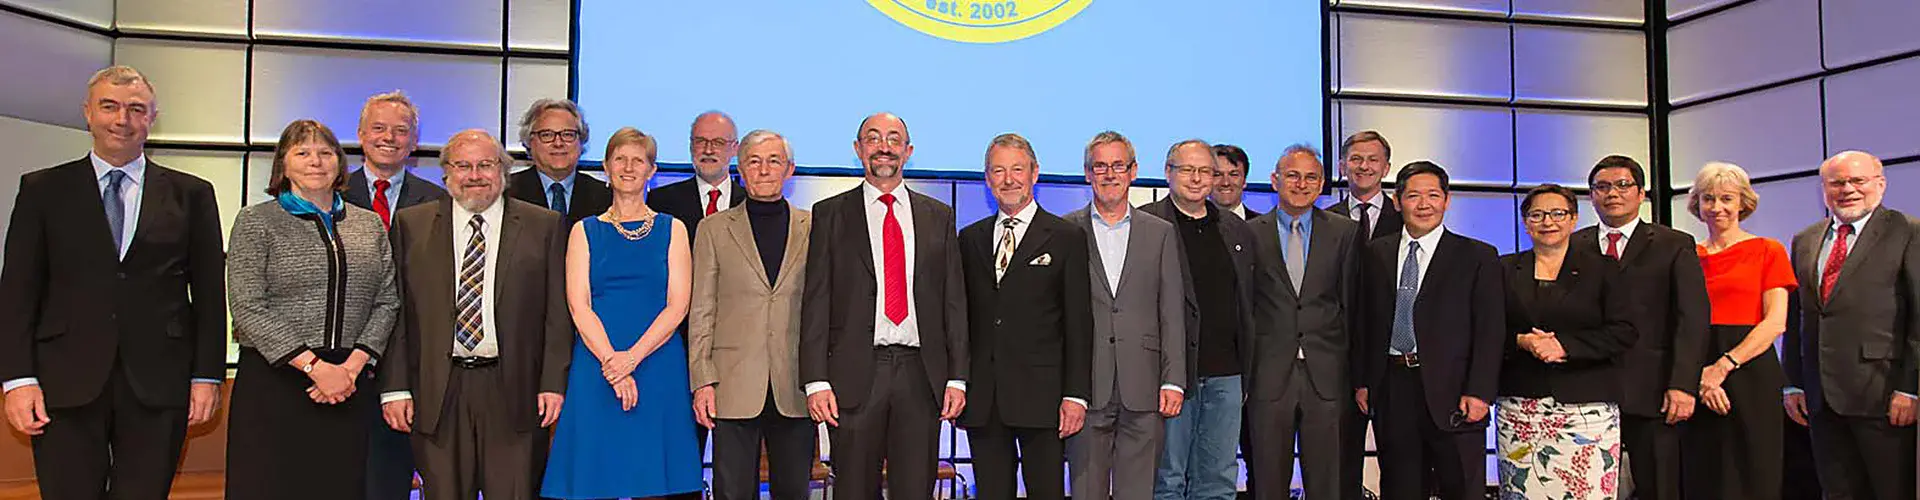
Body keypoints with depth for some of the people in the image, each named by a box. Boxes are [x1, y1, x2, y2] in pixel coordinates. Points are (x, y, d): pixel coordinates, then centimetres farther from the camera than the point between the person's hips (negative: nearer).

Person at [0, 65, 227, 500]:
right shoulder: (43, 189, 9)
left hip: (158, 385, 0)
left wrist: (207, 376, 1)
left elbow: (210, 292, 7)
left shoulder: (191, 194, 9)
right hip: (66, 384, 0)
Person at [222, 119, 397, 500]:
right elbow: (247, 307, -7)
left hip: (349, 383, 3)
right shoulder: (256, 221, 2)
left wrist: (354, 364, -6)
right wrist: (315, 366, -13)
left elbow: (387, 301, 8)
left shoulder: (370, 225, 13)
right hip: (273, 381, -3)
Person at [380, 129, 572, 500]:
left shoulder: (542, 225, 5)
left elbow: (557, 312, 3)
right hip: (437, 393, 1)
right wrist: (396, 388, 0)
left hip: (514, 390, -1)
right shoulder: (412, 224, 9)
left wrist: (553, 383, -4)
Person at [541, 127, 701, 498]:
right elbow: (578, 306, 0)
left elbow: (677, 306, 0)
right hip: (596, 368, 0)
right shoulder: (585, 231, 10)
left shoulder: (671, 229, 9)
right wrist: (611, 361, -13)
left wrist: (632, 357, -12)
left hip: (659, 367, 0)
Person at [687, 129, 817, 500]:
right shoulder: (715, 229, 8)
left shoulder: (813, 227, 9)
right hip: (734, 387, 0)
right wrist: (703, 381, -3)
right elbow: (701, 312, 6)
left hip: (796, 388, 1)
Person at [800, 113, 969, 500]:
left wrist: (957, 377, 3)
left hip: (921, 375, 2)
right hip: (854, 376, -1)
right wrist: (816, 381, -7)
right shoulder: (830, 214, 6)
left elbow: (954, 301, 10)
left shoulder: (939, 216, 12)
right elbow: (816, 303, 1)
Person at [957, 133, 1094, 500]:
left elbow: (1079, 323, -2)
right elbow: (961, 316, 13)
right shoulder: (969, 239, 14)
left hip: (1041, 396, -3)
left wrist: (1076, 395, -9)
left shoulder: (1066, 238, 2)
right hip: (981, 399, 3)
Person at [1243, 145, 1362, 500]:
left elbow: (1352, 304, 7)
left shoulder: (1344, 233, 8)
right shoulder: (1251, 233, 4)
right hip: (1269, 374, -1)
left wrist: (1357, 374, 4)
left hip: (1327, 375, 1)